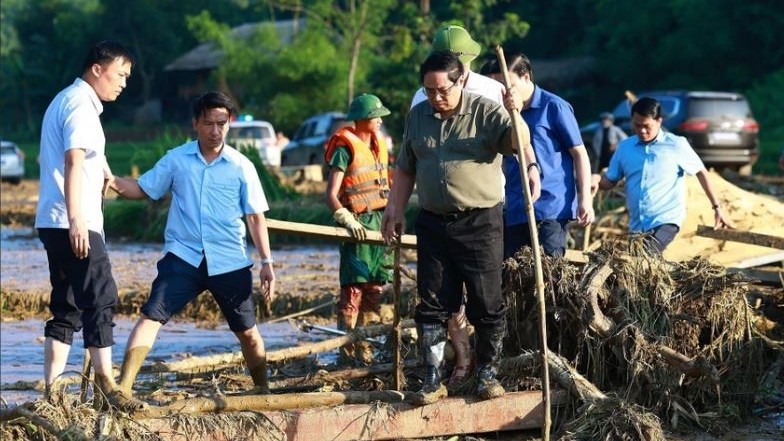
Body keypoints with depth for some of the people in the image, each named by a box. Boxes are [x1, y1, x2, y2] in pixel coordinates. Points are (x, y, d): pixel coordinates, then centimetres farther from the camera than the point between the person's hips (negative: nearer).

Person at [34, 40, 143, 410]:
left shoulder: (64, 101, 22)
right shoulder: (81, 105, -10)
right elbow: (73, 163, -21)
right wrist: (77, 221, -27)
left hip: (54, 223, 10)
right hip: (73, 223, -10)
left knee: (66, 306, 9)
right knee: (100, 299, -8)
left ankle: (52, 390, 6)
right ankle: (105, 384, -7)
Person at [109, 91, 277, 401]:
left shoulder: (241, 167, 1)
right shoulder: (176, 160, 3)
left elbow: (255, 216, 4)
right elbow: (143, 189, 9)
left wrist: (266, 262, 0)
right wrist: (114, 183, -11)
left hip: (230, 262, 0)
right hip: (183, 257, 0)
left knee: (246, 331, 10)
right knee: (151, 316, -16)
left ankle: (263, 392, 31)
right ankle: (123, 388, -19)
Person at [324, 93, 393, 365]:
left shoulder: (380, 145, 14)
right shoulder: (346, 148, -10)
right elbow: (331, 195, -16)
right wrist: (347, 220, -30)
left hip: (380, 221, 8)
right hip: (358, 224, -8)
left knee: (375, 289, 9)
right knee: (353, 289, -10)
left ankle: (365, 349, 17)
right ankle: (346, 351, -9)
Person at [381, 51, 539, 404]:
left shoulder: (485, 112, -6)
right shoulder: (417, 116, 10)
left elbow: (516, 139, -23)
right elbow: (405, 168, 19)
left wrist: (515, 113, -42)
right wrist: (395, 208, 13)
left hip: (479, 222, -4)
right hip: (433, 223, 4)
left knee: (486, 303, 2)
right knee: (432, 304, 4)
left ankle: (488, 372, 15)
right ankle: (433, 379, 10)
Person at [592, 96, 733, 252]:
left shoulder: (676, 145, -2)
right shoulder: (625, 147, 8)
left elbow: (700, 172, 5)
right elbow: (609, 181, 12)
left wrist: (717, 208, 4)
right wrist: (596, 181, -12)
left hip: (666, 221, -6)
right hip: (636, 226, 6)